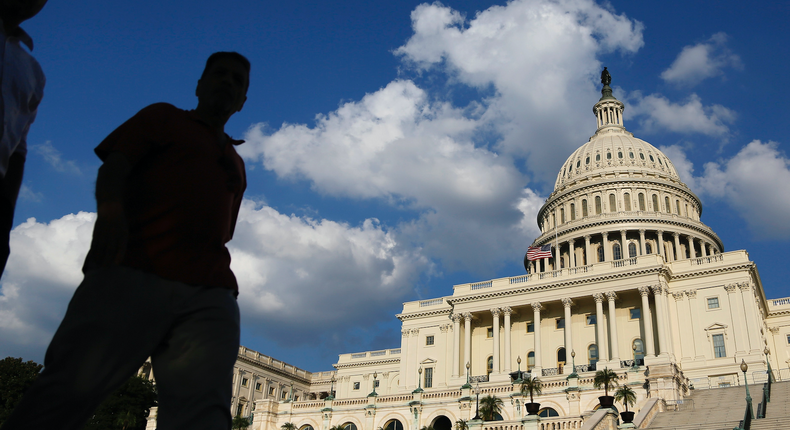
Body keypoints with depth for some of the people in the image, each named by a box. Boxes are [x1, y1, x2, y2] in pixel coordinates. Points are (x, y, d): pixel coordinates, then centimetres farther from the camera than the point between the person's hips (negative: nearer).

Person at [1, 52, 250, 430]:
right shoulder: (163, 117, 22)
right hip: (134, 273, -3)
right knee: (70, 390, -15)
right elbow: (114, 164, 4)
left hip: (209, 292, 3)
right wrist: (110, 208, -18)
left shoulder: (236, 164, 35)